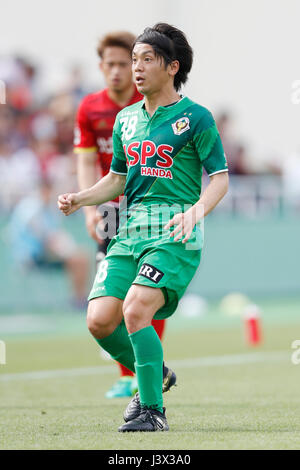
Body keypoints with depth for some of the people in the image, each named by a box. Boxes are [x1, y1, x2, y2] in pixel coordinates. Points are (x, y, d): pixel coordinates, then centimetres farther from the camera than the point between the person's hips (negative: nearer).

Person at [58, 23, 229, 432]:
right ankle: (152, 375, 21)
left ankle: (153, 410, -9)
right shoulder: (126, 119, 16)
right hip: (130, 231, 6)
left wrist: (196, 210, -23)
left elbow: (220, 178, -5)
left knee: (135, 311, -23)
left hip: (175, 233, -6)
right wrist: (80, 198, 8)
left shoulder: (195, 118, -3)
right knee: (99, 319, -7)